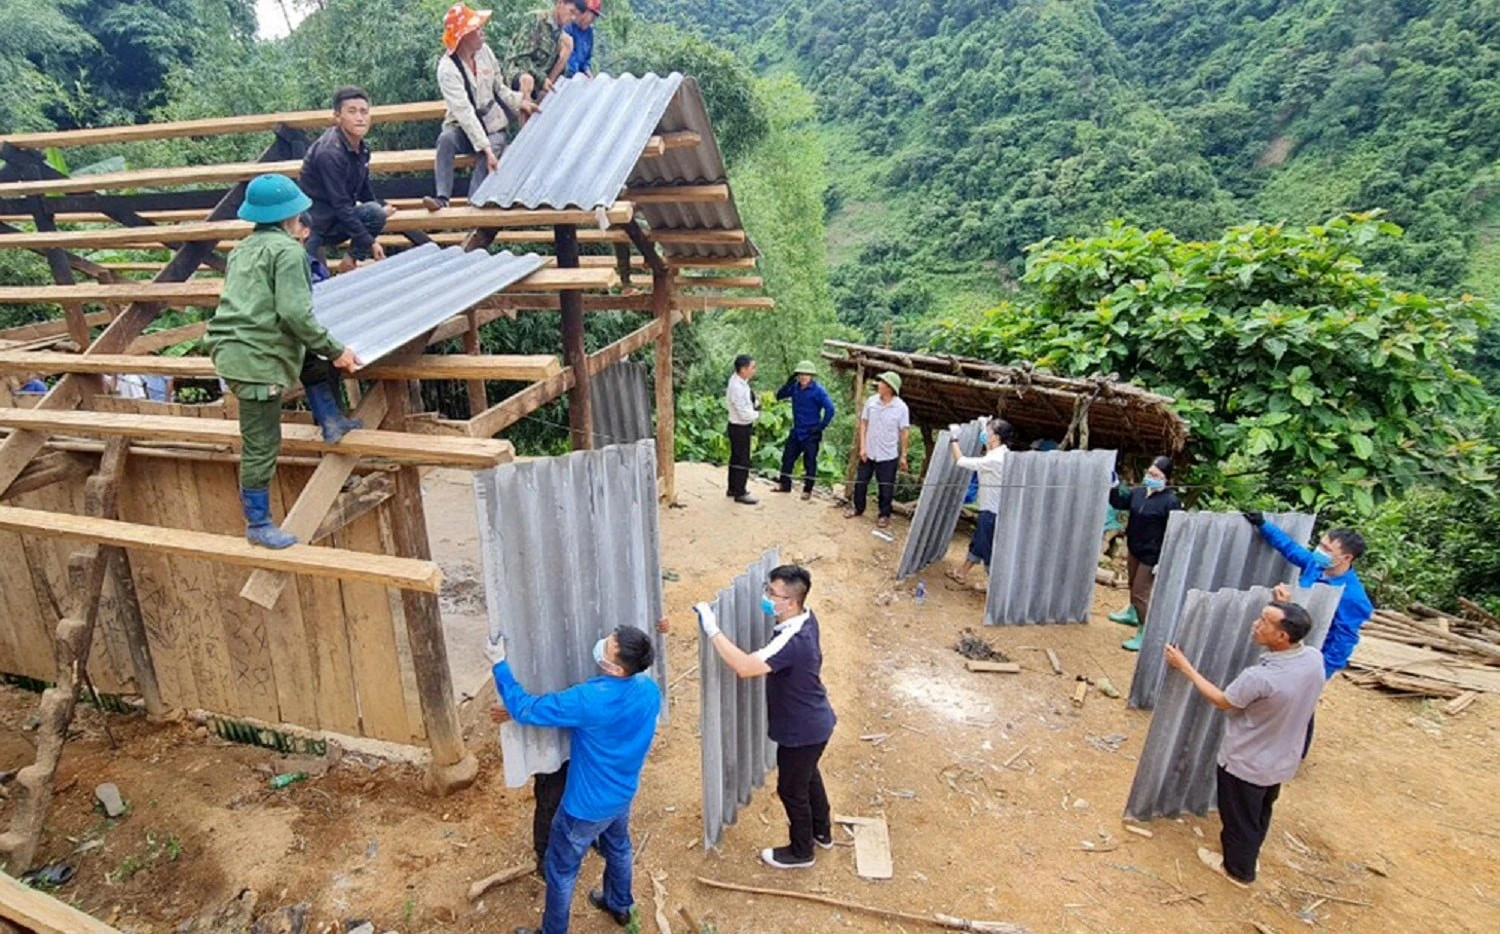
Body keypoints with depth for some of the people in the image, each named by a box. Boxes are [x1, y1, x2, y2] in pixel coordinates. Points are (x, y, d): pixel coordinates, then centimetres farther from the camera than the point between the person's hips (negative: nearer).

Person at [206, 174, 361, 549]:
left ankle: (330, 422, 26)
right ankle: (257, 524, 9)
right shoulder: (288, 250, -8)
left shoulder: (246, 247, 19)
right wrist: (335, 351, -12)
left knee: (312, 355, 27)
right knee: (261, 445, -1)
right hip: (255, 358, -9)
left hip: (231, 346, 9)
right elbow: (295, 313, -18)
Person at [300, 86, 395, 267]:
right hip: (318, 220, -9)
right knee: (374, 213, -26)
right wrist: (369, 242, -26)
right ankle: (352, 259, -7)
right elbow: (340, 205, -25)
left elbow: (364, 188, 14)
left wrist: (381, 205, -2)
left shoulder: (361, 148, 2)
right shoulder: (330, 153, -23)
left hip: (338, 217, 9)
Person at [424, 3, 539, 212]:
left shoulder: (484, 50, -2)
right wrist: (485, 148, -40)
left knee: (495, 146, -31)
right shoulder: (448, 69, -20)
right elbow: (465, 113, -30)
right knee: (446, 139, -34)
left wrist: (520, 102, -8)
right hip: (463, 127, -3)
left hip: (492, 126, 3)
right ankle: (442, 198, -40)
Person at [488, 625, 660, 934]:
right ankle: (620, 905, 57)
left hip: (587, 806, -6)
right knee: (618, 848, 33)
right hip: (623, 795, 6)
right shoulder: (649, 690, -18)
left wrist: (499, 664, -18)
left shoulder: (588, 700, -38)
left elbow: (525, 709, -26)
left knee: (560, 871, 19)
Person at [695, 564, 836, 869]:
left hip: (802, 730, -9)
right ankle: (822, 832, 53)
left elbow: (744, 667, -46)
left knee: (791, 789, 15)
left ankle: (801, 851, 39)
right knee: (808, 776, 30)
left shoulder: (792, 641, -38)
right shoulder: (805, 618, -9)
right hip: (812, 722, 9)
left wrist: (712, 630, -41)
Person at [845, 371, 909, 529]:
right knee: (860, 482, 14)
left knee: (886, 487, 8)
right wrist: (862, 446, -4)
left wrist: (903, 455, -5)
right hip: (868, 452, 3)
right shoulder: (871, 401, -6)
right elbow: (863, 423, 1)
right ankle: (858, 508, 35)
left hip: (888, 455, -3)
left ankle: (884, 515, 26)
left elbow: (904, 432, -7)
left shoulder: (901, 407, -13)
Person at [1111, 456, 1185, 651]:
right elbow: (1119, 502, 11)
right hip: (1134, 548, 8)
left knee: (1141, 592, -2)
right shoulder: (1139, 492, -1)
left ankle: (1144, 634, 10)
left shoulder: (1171, 501, -21)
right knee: (1133, 584, 27)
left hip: (1151, 555, -8)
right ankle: (1132, 613, 51)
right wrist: (1113, 486, -9)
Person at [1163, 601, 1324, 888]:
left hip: (1245, 763, -7)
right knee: (1259, 815, 30)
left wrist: (1185, 667, -11)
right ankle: (1246, 858, 53)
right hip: (1282, 761, 7)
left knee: (1239, 818, 20)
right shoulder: (1315, 659, -19)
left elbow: (1222, 701, -18)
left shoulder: (1259, 677, -38)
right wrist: (1287, 610, 7)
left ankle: (1238, 869, 42)